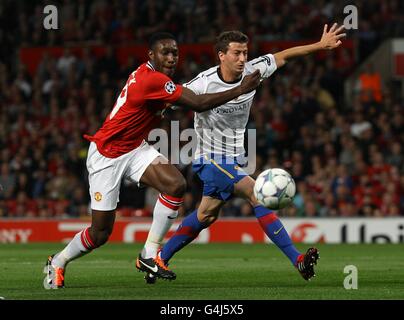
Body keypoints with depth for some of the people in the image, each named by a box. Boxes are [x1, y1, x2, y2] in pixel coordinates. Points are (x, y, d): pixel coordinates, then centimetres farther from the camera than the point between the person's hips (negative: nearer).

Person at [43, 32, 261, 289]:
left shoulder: (153, 75, 0)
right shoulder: (152, 80, -28)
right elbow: (199, 104, -30)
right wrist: (240, 90, -25)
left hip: (135, 149, 8)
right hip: (106, 155, -8)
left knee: (177, 185, -18)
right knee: (101, 232, -1)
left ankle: (149, 255, -9)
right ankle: (57, 263, 27)